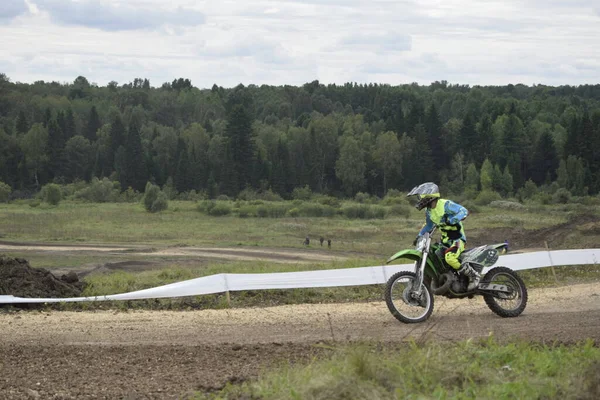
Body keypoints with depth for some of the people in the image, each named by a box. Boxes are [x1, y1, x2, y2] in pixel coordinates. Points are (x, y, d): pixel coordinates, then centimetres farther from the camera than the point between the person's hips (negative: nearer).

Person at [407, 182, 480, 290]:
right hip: (445, 241, 9)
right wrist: (419, 236, 18)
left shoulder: (446, 204, -16)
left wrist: (452, 220, -37)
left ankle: (474, 275, -19)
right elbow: (428, 225, 28)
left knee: (450, 258, -33)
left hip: (457, 239, -9)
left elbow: (464, 211, -24)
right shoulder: (429, 211, 10)